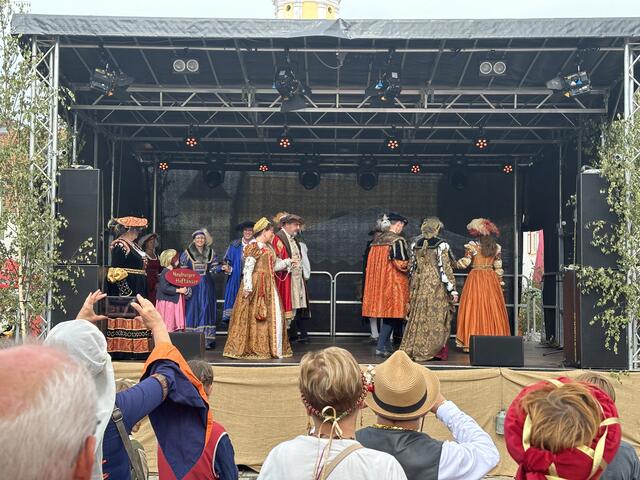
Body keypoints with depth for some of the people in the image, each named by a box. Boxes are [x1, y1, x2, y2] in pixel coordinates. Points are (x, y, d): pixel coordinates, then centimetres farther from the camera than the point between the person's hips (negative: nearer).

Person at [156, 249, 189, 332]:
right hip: (167, 302, -9)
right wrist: (178, 290, -21)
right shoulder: (165, 273, -16)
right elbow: (164, 288, -25)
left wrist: (184, 289, 3)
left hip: (175, 301, 9)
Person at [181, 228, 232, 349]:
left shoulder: (211, 253, 9)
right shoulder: (187, 253, 3)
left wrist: (222, 267, -12)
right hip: (193, 286, -2)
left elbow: (214, 267, 6)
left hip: (207, 285, 2)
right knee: (192, 310, -3)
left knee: (207, 310, -1)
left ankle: (207, 340, 0)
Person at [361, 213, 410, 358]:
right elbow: (402, 264, -18)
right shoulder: (398, 240, -12)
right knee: (392, 314, -1)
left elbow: (372, 261, 14)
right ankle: (381, 347, -5)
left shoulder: (377, 240, 9)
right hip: (393, 282, -7)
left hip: (378, 282, 7)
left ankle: (387, 346, 20)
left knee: (386, 314, 14)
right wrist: (411, 267, 2)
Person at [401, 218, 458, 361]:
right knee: (435, 317, 3)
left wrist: (413, 284, 22)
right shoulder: (441, 245, -9)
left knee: (417, 317, 11)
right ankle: (429, 350, 5)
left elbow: (411, 267, 11)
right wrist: (453, 290, -5)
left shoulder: (415, 244, 5)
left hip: (418, 285, 5)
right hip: (436, 286, -5)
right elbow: (445, 269, -10)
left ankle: (411, 348, 16)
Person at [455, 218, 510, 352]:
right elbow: (498, 268, 6)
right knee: (492, 309, 6)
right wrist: (500, 283, 13)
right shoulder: (497, 248, 5)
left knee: (474, 309, -1)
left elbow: (464, 263, -9)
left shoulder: (472, 246, -7)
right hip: (491, 280, 3)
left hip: (476, 279, -3)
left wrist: (456, 263, 10)